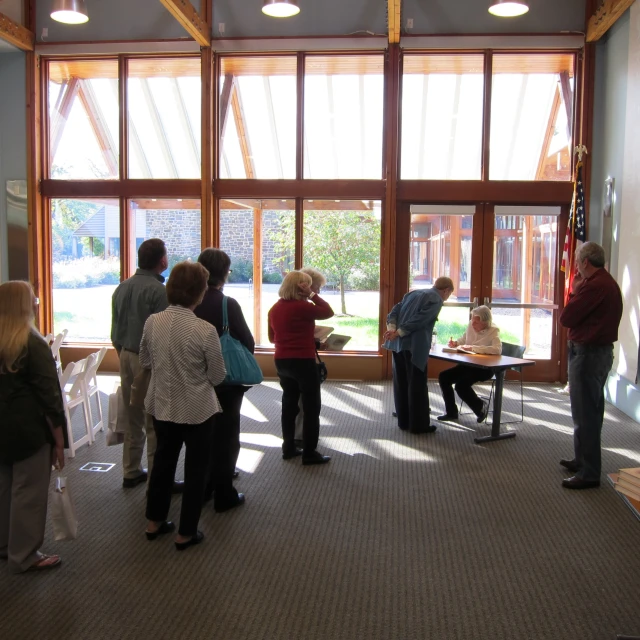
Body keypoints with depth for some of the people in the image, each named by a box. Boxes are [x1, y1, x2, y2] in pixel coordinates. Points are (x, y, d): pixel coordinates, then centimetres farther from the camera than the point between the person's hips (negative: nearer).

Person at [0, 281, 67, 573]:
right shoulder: (33, 343, -17)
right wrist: (59, 440, -10)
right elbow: (49, 396, -16)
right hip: (28, 428, -7)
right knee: (28, 492, 3)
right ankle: (24, 557, 13)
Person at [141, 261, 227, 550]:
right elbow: (218, 376, -12)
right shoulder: (205, 330, -23)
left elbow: (144, 361, 7)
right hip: (197, 409, -5)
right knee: (195, 469, 12)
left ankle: (154, 521, 38)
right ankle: (186, 533, 23)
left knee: (163, 460, 23)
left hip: (162, 406, 5)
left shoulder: (152, 322, -9)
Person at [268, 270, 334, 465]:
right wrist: (312, 295, -5)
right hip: (303, 362, -7)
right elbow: (328, 312, -6)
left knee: (289, 404, 17)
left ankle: (288, 448, 23)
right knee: (311, 407, 3)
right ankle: (309, 453, 6)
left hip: (281, 361, 7)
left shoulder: (275, 308, 7)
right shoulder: (302, 307, -16)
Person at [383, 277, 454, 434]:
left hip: (398, 343, 8)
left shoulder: (414, 293, 21)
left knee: (401, 384, 14)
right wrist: (398, 333, -16)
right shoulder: (436, 300, -3)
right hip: (414, 346, -8)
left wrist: (391, 329, -6)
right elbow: (419, 320, -16)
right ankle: (418, 425, 9)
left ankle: (404, 421, 23)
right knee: (417, 386, 2)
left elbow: (394, 311, 9)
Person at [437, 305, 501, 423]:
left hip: (485, 368, -7)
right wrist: (455, 343, -4)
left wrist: (473, 348, -32)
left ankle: (481, 407, 3)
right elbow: (463, 341, 19)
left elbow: (498, 349, -33)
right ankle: (451, 412, 7)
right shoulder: (471, 326, 1)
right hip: (469, 364, 7)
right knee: (443, 377, -7)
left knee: (461, 384, -26)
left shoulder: (493, 331, -15)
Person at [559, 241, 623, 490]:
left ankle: (589, 472, 1)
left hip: (588, 353, -11)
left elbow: (566, 318, -16)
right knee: (591, 410, 20)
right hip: (601, 350, 11)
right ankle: (583, 460, 34)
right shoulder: (609, 282, 12)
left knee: (585, 414, -5)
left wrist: (575, 290, -7)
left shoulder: (594, 285, -21)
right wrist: (578, 289, 6)